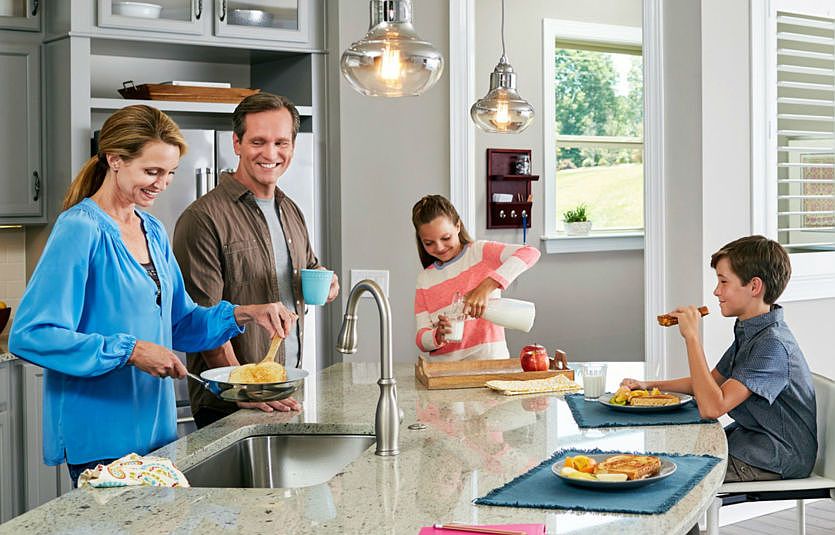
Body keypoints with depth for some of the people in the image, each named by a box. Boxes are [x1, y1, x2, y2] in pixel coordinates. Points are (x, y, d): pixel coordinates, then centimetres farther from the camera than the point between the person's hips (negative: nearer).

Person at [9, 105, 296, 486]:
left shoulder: (153, 232, 11)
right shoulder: (80, 229, -14)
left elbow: (179, 323, 17)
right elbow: (30, 336, -21)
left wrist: (245, 314, 1)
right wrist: (130, 352, -24)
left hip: (156, 428, 8)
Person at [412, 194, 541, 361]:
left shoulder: (480, 252, 4)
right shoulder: (425, 279, 14)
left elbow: (530, 253, -14)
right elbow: (421, 339, 10)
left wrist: (486, 287, -23)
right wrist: (438, 336, -15)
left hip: (489, 359, -4)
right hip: (443, 369, 4)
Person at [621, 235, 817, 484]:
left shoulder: (773, 344, -24)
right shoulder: (749, 332, 8)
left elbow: (712, 407, -31)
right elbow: (713, 381, 22)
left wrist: (692, 336, -27)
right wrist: (649, 386, 11)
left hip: (774, 462, -9)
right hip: (747, 441, 9)